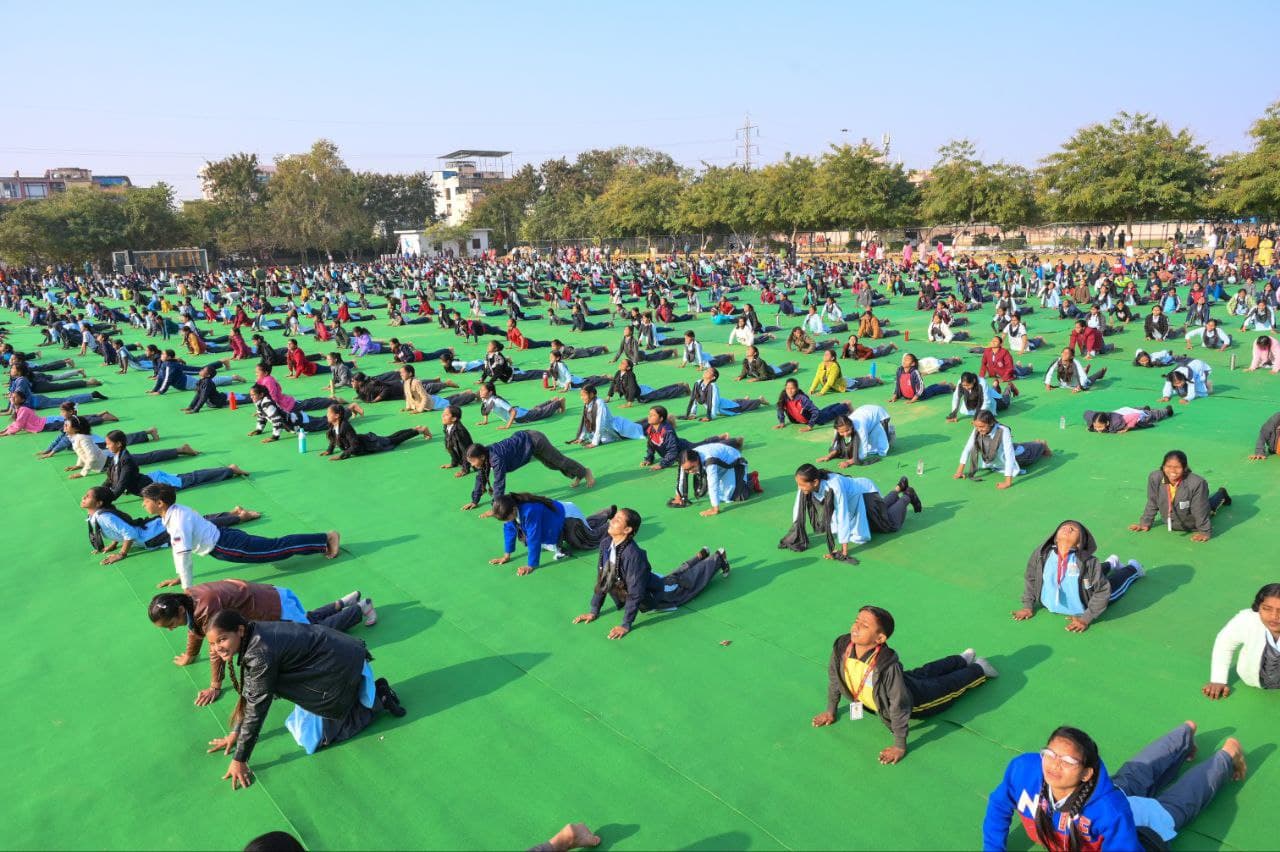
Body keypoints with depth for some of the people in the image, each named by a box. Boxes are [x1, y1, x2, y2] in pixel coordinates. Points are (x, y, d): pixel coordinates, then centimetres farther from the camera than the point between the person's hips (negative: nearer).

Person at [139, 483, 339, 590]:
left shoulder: (178, 522, -25)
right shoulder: (175, 511, 4)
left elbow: (183, 556, -26)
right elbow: (177, 548, 17)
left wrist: (188, 591, -21)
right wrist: (179, 578, 21)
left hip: (225, 546, -8)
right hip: (223, 537, 8)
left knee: (277, 548, -2)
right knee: (274, 546, 13)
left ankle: (326, 538, 1)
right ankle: (325, 539, 18)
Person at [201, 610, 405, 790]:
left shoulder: (260, 653, -28)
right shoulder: (252, 637, -2)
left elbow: (257, 708, -22)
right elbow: (248, 692, 11)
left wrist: (239, 760, -14)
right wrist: (235, 733, 15)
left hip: (340, 668, -9)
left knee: (317, 736, 3)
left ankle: (378, 700, 10)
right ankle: (376, 690, 23)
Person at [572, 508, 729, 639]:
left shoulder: (633, 555, -43)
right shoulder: (605, 543, -22)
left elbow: (635, 593, -37)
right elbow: (601, 579, -12)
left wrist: (626, 625, -32)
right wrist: (594, 611, -8)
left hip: (657, 594, -5)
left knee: (690, 580, 22)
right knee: (677, 575, 33)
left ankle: (718, 559, 47)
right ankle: (701, 556, 57)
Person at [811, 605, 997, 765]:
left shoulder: (887, 665, -47)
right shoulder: (841, 647, -31)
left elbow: (900, 707, -36)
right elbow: (834, 678, -12)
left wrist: (900, 747, -27)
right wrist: (831, 711, 0)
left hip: (915, 699, -6)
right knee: (923, 673, 33)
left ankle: (978, 669, 49)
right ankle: (962, 659, 60)